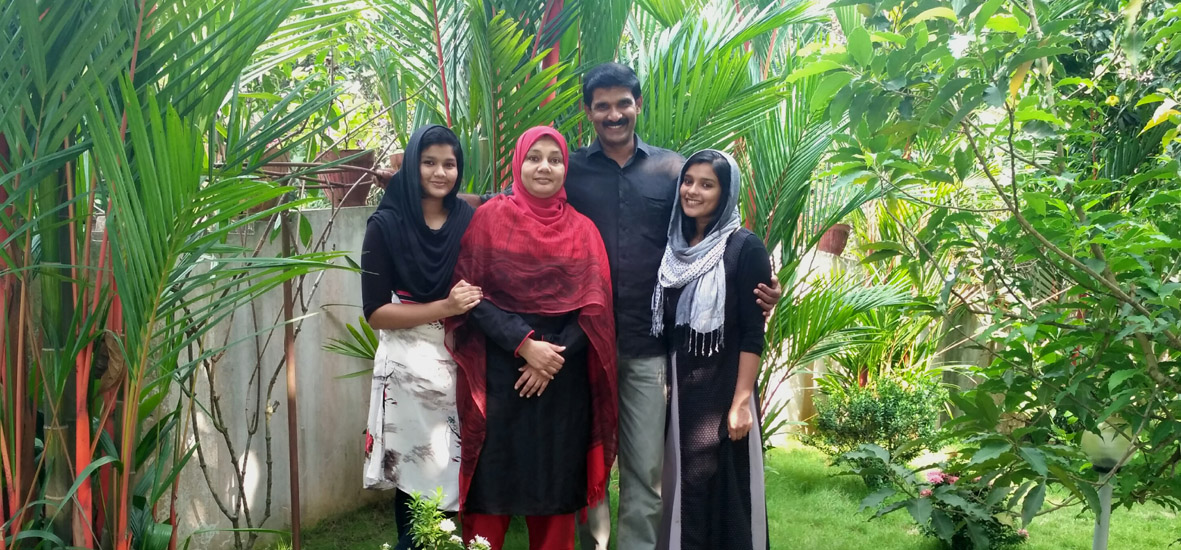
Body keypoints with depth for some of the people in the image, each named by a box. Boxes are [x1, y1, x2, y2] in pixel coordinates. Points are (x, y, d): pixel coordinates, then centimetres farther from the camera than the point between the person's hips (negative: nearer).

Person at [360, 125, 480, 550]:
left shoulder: (469, 221, 4)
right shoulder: (386, 224, -5)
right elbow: (375, 312, -9)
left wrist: (471, 304, -4)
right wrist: (445, 307, -17)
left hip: (463, 363, 3)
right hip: (409, 367, -3)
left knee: (460, 474, 7)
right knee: (416, 477, 3)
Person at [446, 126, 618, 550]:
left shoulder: (582, 230, 7)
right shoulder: (489, 218, 0)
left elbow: (595, 307, 2)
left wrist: (557, 355, -12)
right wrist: (524, 344, -16)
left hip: (564, 380, 2)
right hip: (500, 375, -2)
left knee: (556, 482, 9)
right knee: (494, 483, 2)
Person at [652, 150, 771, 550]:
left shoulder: (745, 249, -9)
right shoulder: (676, 247, 8)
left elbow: (752, 333, -13)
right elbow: (666, 327, 12)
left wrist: (741, 401, -18)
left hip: (722, 389, -5)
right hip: (679, 387, 6)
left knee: (722, 488, 1)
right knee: (684, 485, 12)